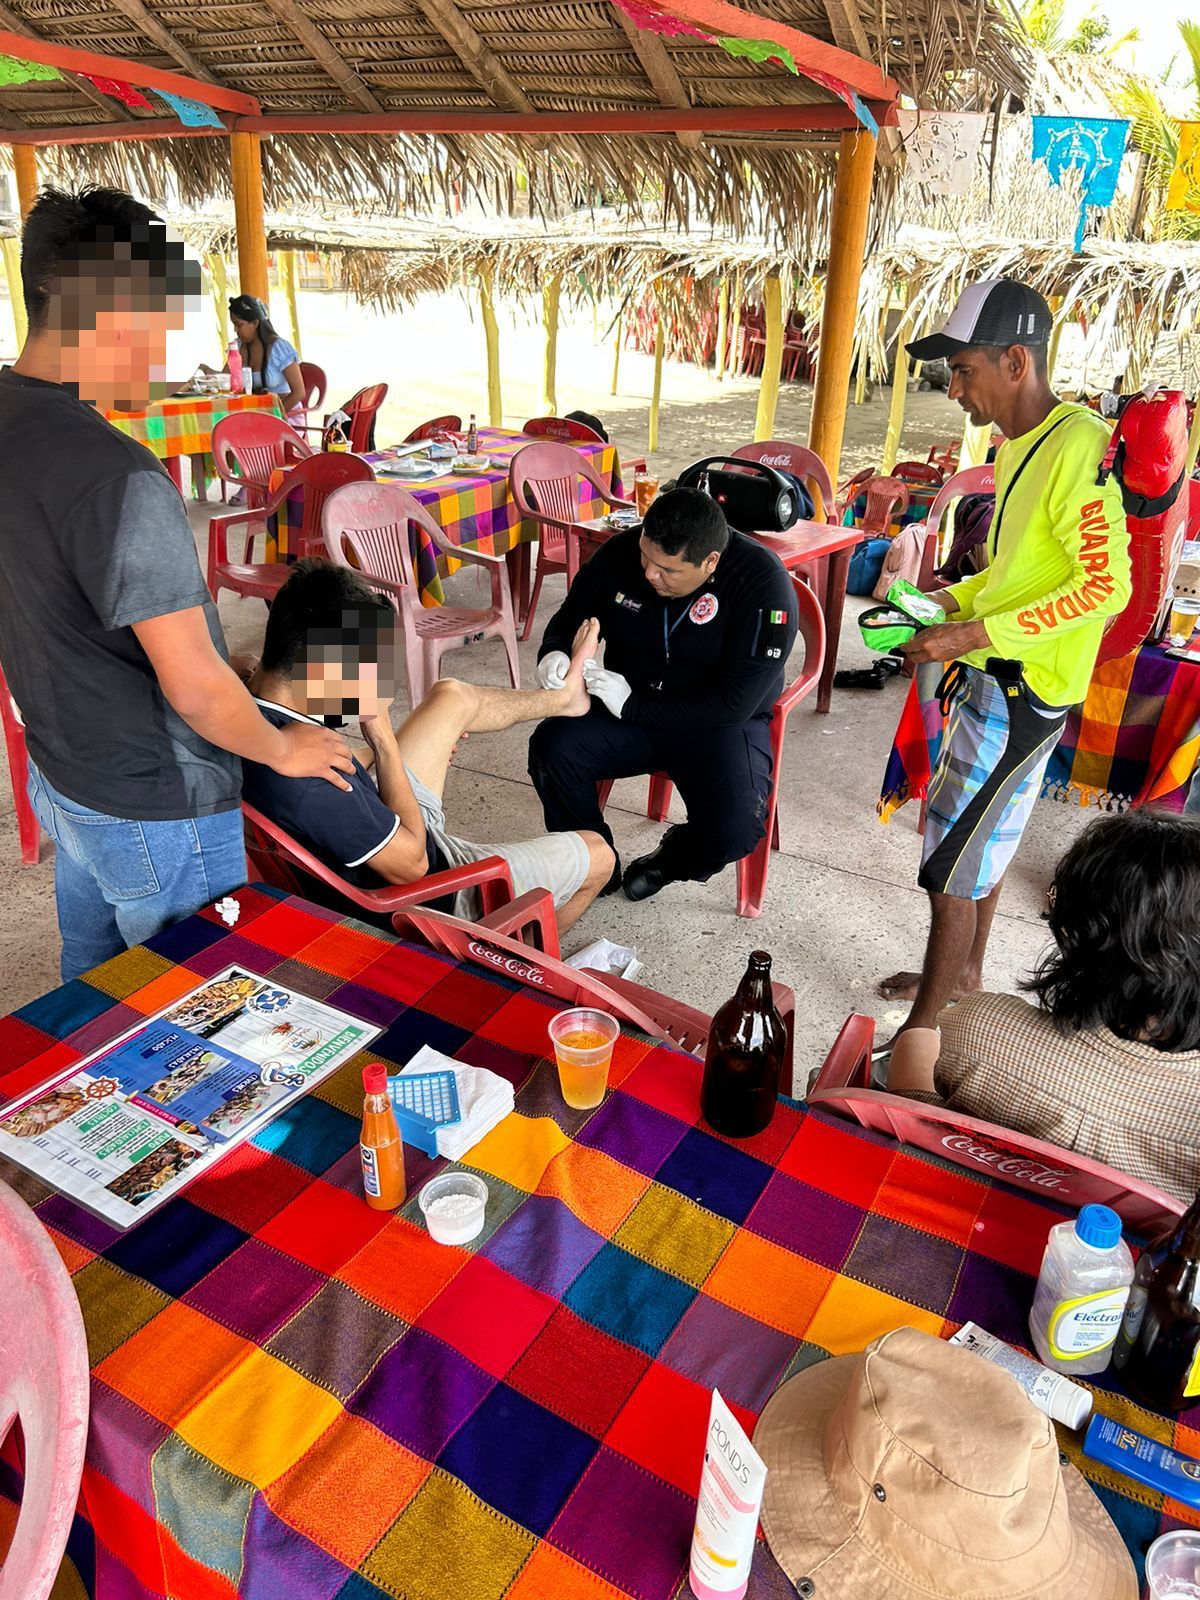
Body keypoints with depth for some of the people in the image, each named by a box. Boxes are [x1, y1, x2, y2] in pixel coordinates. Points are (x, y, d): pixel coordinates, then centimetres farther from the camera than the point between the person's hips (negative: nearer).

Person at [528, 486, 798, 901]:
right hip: (627, 710, 4)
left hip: (720, 726, -3)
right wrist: (553, 652, -15)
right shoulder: (621, 552, -10)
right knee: (551, 748, -24)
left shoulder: (763, 584, -22)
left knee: (734, 829, -29)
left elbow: (735, 703, -24)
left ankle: (671, 861, 10)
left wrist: (634, 706, -25)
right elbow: (572, 615, 9)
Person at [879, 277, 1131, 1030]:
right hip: (994, 678, 10)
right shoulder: (1019, 443, 10)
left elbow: (1106, 585, -25)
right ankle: (966, 973, 39)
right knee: (988, 833, 21)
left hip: (1025, 687, -10)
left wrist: (979, 633, -25)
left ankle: (921, 1034, 6)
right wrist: (955, 599, 5)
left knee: (952, 862, -6)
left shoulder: (1077, 445, -20)